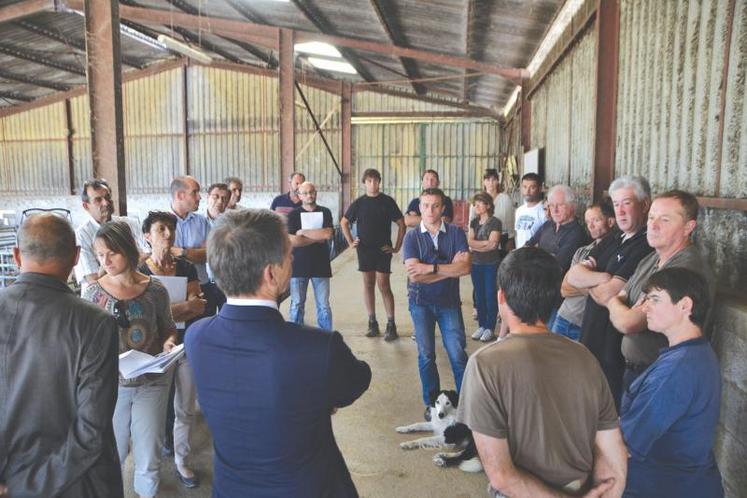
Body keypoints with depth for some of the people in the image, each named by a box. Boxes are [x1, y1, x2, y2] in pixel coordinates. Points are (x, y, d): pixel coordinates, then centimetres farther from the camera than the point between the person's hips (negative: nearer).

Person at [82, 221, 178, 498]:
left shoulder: (155, 290, -8)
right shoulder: (93, 293, -8)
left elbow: (168, 328, 5)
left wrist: (169, 342, -15)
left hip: (152, 382, 0)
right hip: (111, 383, 0)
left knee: (149, 451, 13)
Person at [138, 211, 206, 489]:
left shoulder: (186, 268, 1)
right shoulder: (140, 273, -7)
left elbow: (198, 308, -8)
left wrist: (167, 312, -21)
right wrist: (186, 306, -18)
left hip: (185, 345, 2)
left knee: (185, 409, 8)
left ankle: (181, 462, 23)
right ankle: (164, 439, 42)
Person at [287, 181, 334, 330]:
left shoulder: (325, 212, 6)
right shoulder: (294, 214, 3)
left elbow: (328, 234, -12)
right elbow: (292, 240, -9)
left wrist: (303, 232, -8)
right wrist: (317, 238, -8)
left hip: (320, 265, 1)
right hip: (298, 265, 0)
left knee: (324, 305, 3)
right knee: (297, 305, 4)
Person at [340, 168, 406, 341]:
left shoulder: (387, 201, -2)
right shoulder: (359, 203, 4)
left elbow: (401, 224, 1)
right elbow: (344, 223, 15)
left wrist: (397, 247, -3)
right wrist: (351, 242, 6)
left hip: (383, 250, -3)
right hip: (364, 250, 3)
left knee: (384, 286, -6)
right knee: (368, 284, 8)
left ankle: (391, 326, 0)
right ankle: (372, 323, 17)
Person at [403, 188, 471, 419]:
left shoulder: (456, 233, -2)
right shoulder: (412, 237, -3)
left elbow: (465, 267, -15)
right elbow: (414, 275, -16)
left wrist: (431, 268, -19)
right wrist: (451, 268, -14)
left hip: (449, 302, 0)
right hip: (421, 303, 0)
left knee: (457, 354, -2)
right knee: (426, 355, 6)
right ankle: (431, 403, 21)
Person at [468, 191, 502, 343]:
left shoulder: (495, 222, -7)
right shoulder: (474, 222, 10)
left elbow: (493, 244, -15)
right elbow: (470, 242, -1)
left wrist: (475, 246, -9)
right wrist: (486, 243, -11)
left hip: (491, 265, -5)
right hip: (476, 264, 5)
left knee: (490, 296, 1)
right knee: (479, 296, 10)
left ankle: (490, 328, 10)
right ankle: (481, 326, 20)